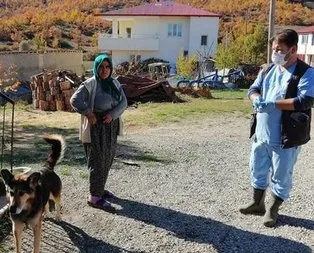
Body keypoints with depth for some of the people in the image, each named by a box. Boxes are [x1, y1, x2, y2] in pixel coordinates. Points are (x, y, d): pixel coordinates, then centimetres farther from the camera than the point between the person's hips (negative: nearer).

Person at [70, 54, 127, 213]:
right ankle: (94, 197, 2)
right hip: (96, 127, -7)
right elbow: (74, 100, -16)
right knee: (97, 161, -5)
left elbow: (123, 102, 2)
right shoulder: (90, 84, -10)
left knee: (107, 160, 14)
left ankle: (99, 189, 31)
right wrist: (88, 113, -25)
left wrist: (112, 114, -15)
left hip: (111, 127, 7)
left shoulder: (115, 83, 8)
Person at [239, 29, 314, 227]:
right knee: (258, 171, 18)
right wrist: (257, 99, -16)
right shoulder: (268, 70, 11)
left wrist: (272, 104, -27)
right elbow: (253, 89, 9)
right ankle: (257, 203, 37)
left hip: (285, 138, -6)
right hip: (261, 133, 7)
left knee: (281, 177, 7)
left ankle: (273, 210, 24)